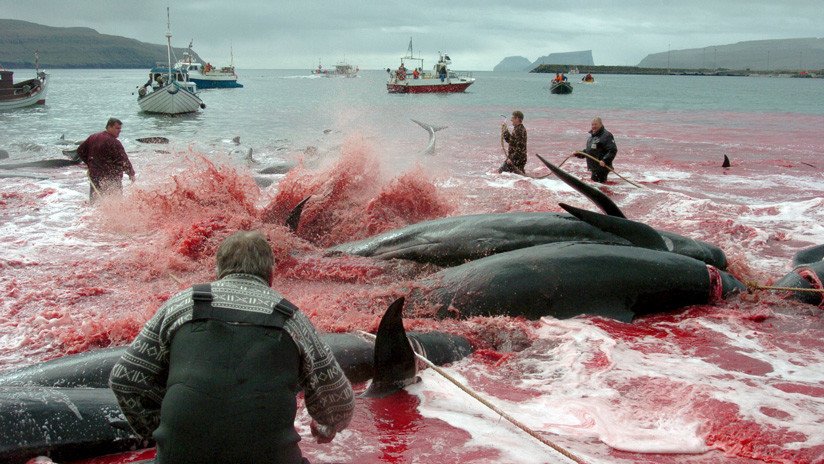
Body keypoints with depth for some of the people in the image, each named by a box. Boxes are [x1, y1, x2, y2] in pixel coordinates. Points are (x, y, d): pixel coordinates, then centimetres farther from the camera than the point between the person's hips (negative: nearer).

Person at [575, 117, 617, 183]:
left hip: (601, 167, -10)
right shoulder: (592, 136, 19)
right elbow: (588, 151, 29)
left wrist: (605, 160, -30)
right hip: (593, 168, 10)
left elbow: (613, 150, -19)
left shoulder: (606, 136, -12)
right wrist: (579, 154, 16)